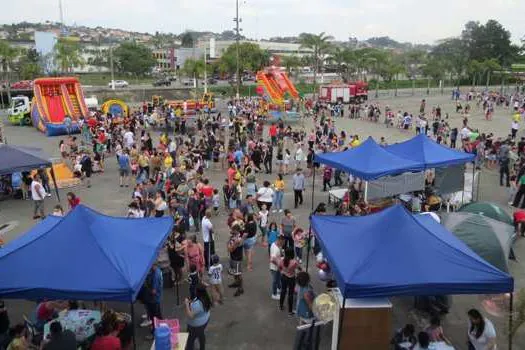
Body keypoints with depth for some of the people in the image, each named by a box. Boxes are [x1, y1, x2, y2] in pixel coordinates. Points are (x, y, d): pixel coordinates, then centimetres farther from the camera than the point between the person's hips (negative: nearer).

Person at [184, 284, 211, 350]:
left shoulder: (197, 304, -39)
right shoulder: (205, 298, -11)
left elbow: (190, 316, -34)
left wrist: (186, 304, -32)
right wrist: (192, 303, -2)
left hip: (197, 324, -9)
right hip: (205, 319, 9)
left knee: (190, 339, 13)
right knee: (201, 335, 30)